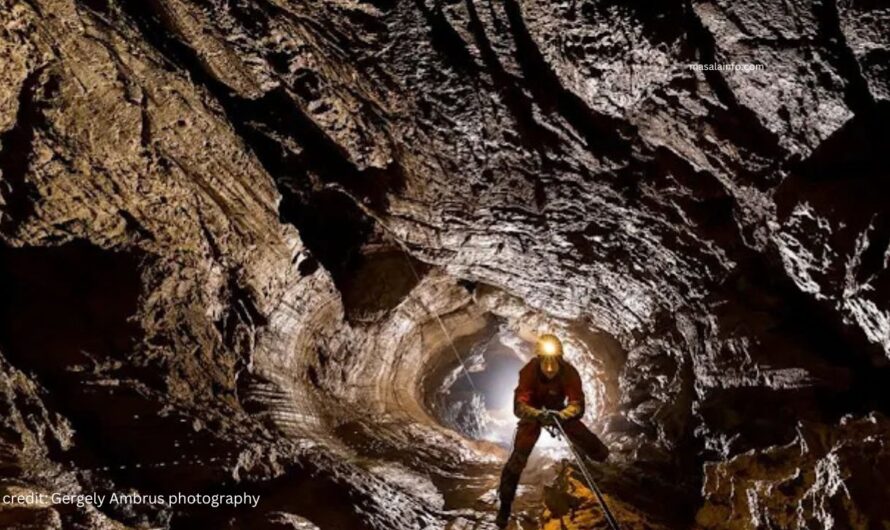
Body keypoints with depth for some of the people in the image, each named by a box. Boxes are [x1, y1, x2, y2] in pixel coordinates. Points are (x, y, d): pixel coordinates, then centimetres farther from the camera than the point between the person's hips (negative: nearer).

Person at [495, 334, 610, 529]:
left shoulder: (569, 372, -31)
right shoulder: (529, 372, -34)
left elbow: (577, 404, -33)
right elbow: (519, 406, -38)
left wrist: (561, 415, -54)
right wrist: (538, 414, -58)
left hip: (558, 411, 2)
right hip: (533, 413, -2)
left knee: (590, 445, -3)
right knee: (519, 455, -15)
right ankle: (505, 503, -2)